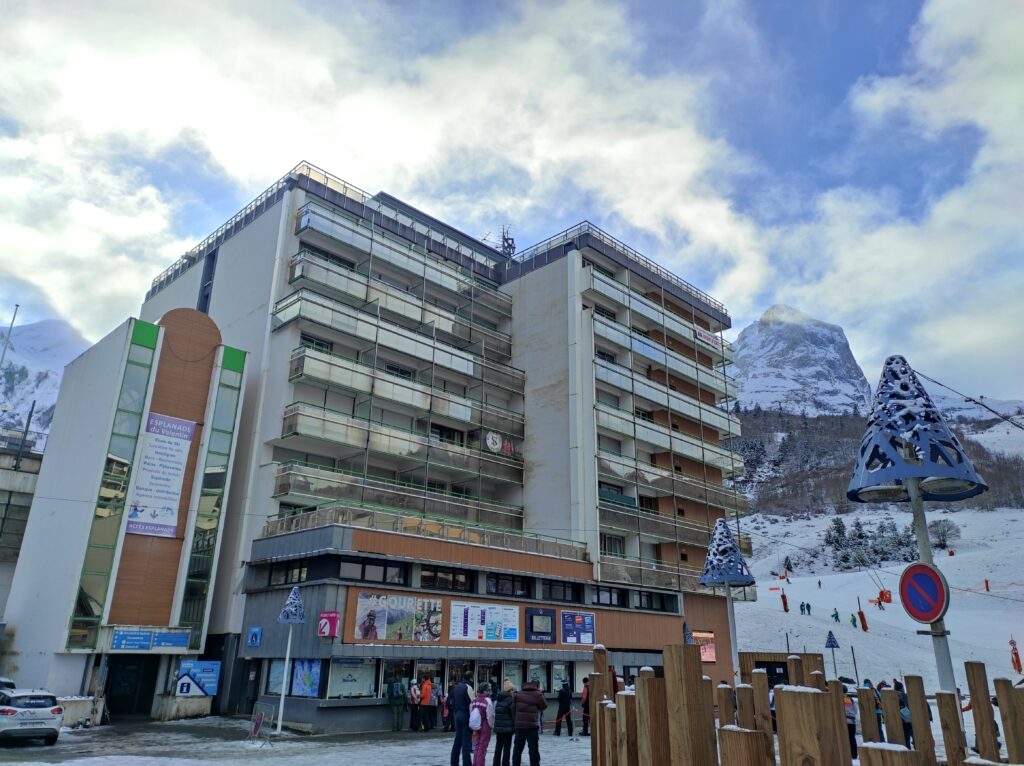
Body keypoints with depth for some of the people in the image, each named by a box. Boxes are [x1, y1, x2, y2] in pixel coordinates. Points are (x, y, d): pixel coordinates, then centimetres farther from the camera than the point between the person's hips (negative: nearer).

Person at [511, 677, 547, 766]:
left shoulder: (518, 694, 6)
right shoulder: (537, 695, -7)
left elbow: (513, 708, 7)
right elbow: (544, 705, 6)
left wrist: (516, 719, 13)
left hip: (519, 725, 4)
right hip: (531, 726, -4)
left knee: (517, 748, 14)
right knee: (533, 748, 4)